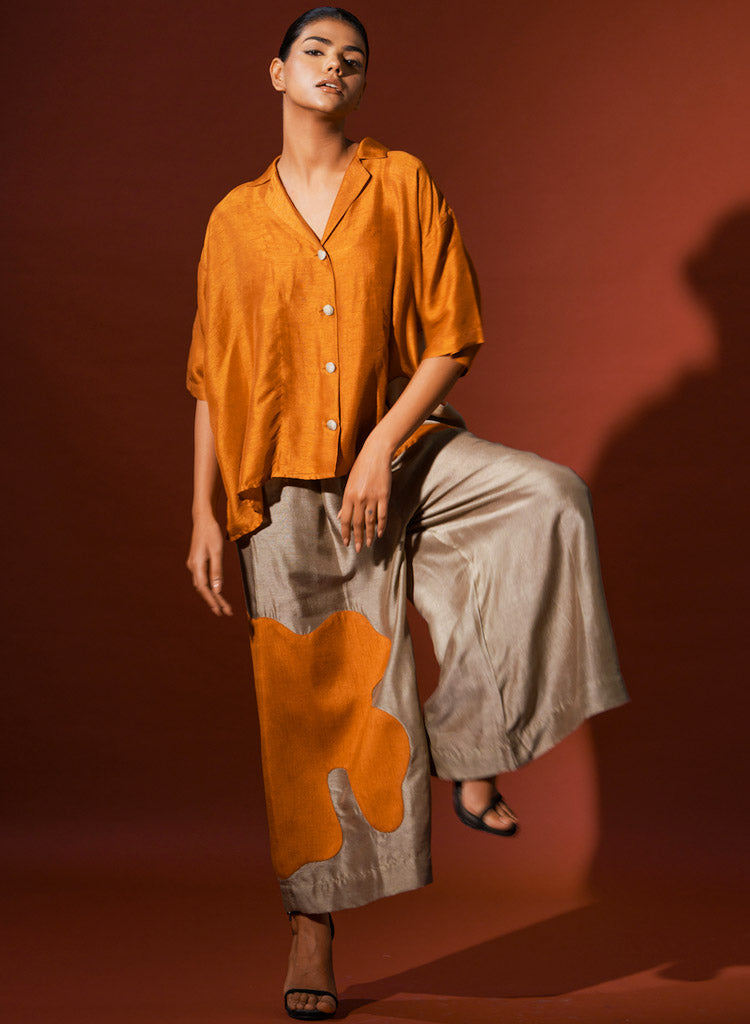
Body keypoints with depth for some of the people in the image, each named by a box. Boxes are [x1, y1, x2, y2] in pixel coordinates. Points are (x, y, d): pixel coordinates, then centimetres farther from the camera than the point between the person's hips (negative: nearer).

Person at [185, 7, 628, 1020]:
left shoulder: (404, 183, 2)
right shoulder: (235, 220, 7)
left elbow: (453, 338, -3)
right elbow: (212, 380, 8)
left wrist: (382, 447, -14)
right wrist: (205, 515, 0)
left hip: (400, 451, 0)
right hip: (287, 485, 0)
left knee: (550, 498, -28)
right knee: (307, 706, 0)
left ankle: (475, 753, -16)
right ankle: (313, 932, 13)